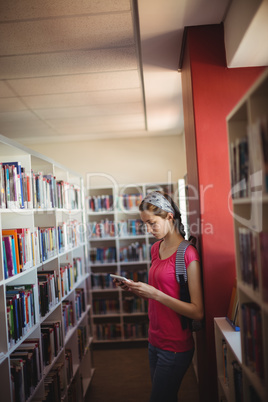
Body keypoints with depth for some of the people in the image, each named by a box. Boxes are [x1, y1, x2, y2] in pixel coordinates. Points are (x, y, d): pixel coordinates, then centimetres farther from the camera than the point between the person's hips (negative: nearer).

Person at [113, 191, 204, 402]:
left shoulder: (188, 253, -18)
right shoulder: (156, 248, 5)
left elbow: (197, 312, -19)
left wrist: (154, 293, -24)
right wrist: (135, 288, -1)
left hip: (176, 347, -7)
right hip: (155, 342, 7)